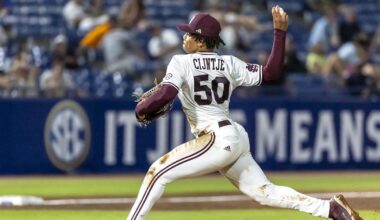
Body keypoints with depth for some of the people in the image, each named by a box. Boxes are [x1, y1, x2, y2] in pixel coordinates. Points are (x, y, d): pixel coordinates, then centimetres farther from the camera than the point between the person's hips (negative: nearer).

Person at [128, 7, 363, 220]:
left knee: (158, 172, -4)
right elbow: (270, 73, 7)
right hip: (236, 138, 8)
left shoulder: (181, 62, -6)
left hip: (217, 139, -8)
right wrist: (280, 32, 13)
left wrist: (141, 109, -2)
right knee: (264, 191, 8)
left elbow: (165, 94, -20)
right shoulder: (229, 64, 12)